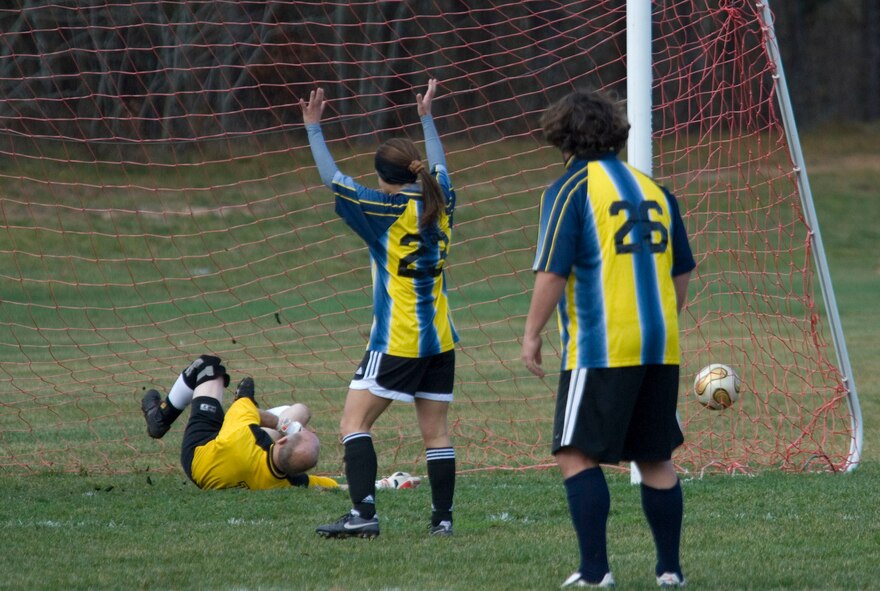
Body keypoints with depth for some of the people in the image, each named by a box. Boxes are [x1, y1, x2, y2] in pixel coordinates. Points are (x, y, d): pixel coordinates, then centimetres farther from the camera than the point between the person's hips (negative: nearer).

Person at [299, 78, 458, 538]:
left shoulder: (388, 210, -10)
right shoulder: (440, 203, 6)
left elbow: (333, 180, -11)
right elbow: (439, 167, 27)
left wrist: (313, 128, -5)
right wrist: (426, 116, 39)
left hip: (397, 342, -7)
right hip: (440, 340, 7)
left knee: (354, 423, -6)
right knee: (435, 433, 8)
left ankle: (363, 513, -18)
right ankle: (443, 517, 6)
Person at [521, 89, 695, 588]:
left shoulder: (570, 190, -6)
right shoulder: (653, 189, 13)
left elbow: (552, 272, -13)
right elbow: (682, 272, 17)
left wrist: (532, 335, -5)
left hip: (601, 349, -6)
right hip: (661, 348, 6)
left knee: (577, 454, -1)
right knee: (656, 459, 12)